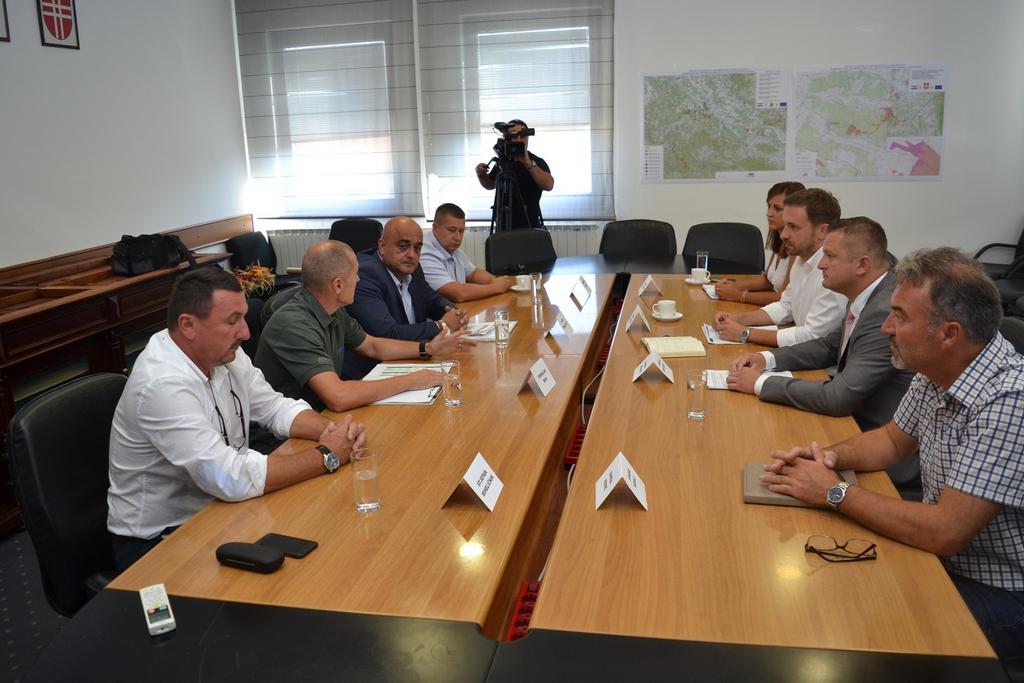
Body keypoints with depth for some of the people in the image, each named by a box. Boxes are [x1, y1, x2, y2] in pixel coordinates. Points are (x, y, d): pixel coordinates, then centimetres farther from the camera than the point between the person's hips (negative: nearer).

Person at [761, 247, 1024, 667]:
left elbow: (944, 532, -30)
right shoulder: (936, 371, -4)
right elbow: (894, 440, 14)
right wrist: (831, 456, -6)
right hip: (941, 556, 7)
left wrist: (835, 492, -20)